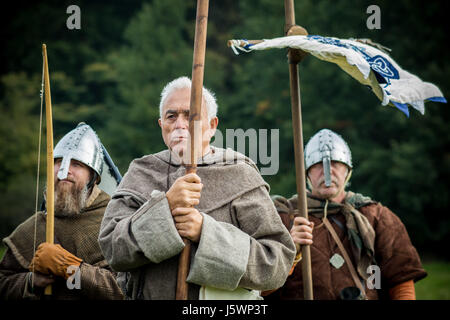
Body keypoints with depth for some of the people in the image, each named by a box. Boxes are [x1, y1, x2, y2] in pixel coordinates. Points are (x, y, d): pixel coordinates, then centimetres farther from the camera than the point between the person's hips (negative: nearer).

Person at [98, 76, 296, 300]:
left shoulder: (239, 175, 1)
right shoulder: (140, 174, 7)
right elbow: (112, 250, -4)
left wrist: (207, 232, -16)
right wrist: (165, 206, -16)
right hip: (150, 294, 2)